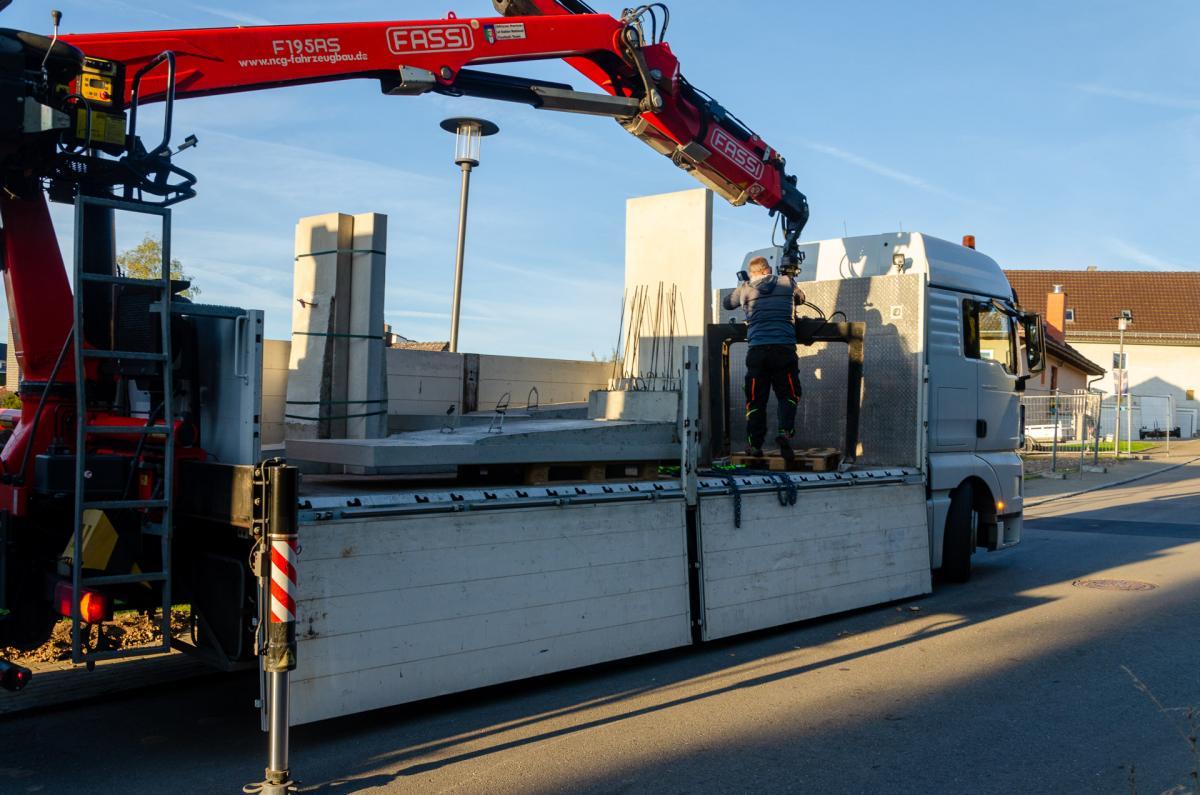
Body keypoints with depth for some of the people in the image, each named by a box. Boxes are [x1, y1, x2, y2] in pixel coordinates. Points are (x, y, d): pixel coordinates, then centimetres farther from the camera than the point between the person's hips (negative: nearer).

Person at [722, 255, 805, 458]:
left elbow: (727, 303, 28)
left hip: (757, 350, 1)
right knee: (788, 394, 10)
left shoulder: (745, 289, 10)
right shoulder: (787, 283, 10)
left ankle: (754, 444, 5)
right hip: (784, 348, 0)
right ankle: (785, 431, -13)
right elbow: (801, 298, 30)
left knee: (755, 399, 8)